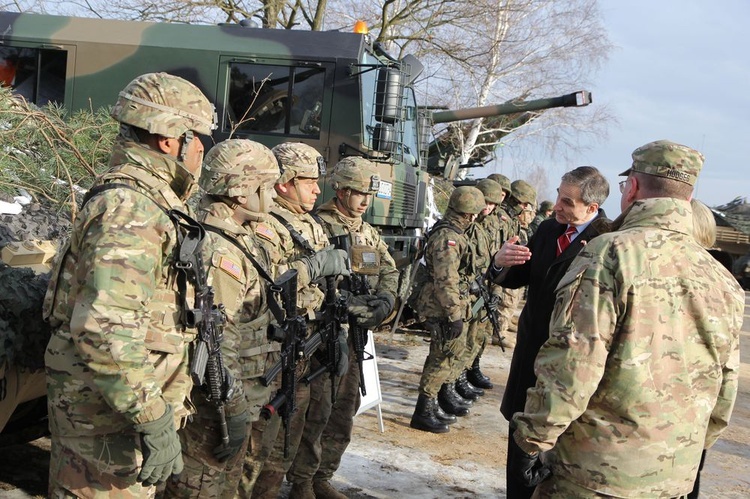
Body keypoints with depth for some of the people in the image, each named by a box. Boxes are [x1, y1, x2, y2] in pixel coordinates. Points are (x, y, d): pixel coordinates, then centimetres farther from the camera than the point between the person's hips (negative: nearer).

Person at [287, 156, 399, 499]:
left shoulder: (369, 232, 15)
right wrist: (349, 304, -25)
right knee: (316, 411, -3)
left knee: (345, 410, 14)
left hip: (355, 333, 8)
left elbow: (389, 270, 14)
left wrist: (385, 298, -7)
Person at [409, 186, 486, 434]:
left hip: (453, 305, 10)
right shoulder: (447, 238, -22)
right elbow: (446, 281, -26)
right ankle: (424, 413, 5)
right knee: (441, 357, -3)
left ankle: (446, 394, 39)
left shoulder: (451, 233, 11)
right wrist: (455, 316, -24)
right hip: (444, 308, -10)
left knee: (454, 349, 22)